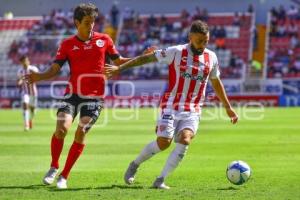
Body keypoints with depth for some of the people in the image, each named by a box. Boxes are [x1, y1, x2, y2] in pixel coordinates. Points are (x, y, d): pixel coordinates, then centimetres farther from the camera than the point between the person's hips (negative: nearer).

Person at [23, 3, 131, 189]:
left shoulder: (104, 40, 4)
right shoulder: (67, 44, 3)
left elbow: (118, 61, 13)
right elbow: (55, 69, -1)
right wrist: (39, 77, -21)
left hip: (94, 96, 0)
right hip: (73, 93, 0)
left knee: (81, 133, -11)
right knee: (62, 127, -16)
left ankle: (64, 176, 1)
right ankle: (54, 167, 9)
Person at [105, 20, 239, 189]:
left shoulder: (211, 57, 7)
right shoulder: (176, 52, -6)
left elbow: (216, 83, 21)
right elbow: (147, 58, -2)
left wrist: (228, 108, 25)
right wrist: (120, 68, -5)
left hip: (192, 111, 3)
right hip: (171, 107, -3)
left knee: (185, 140, -21)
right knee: (163, 142, -15)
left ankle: (160, 180, -12)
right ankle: (135, 165, 15)